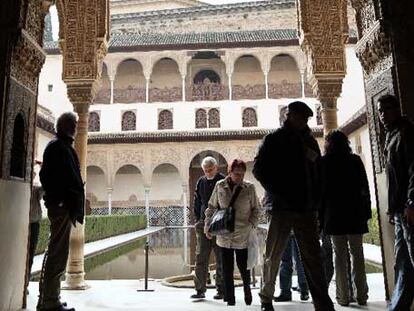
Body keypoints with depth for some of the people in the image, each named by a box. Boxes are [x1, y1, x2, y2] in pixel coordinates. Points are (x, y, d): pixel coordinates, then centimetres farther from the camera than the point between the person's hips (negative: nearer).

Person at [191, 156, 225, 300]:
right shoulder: (201, 182, 10)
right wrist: (198, 219, 8)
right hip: (203, 224, 4)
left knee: (221, 258, 5)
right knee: (200, 257, 1)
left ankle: (221, 289, 14)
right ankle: (200, 289, 7)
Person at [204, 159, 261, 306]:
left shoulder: (249, 188, -4)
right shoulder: (220, 186, -1)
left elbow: (256, 209, 6)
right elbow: (212, 207, 8)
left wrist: (251, 224, -5)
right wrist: (207, 226, 4)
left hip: (243, 236, -1)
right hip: (224, 235, 1)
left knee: (243, 266, 7)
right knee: (227, 269, 7)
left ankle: (247, 289, 38)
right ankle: (230, 299, 21)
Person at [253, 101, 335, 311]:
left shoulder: (310, 141, 17)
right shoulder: (274, 139, 4)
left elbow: (317, 172, 19)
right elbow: (259, 169, -2)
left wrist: (316, 199, 5)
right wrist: (278, 194, -10)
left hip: (307, 209, 4)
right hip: (282, 207, -4)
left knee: (313, 258, 2)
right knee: (273, 257, 4)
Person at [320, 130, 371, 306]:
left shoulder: (324, 162, -1)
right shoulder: (355, 160, 5)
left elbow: (320, 189, -3)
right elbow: (365, 188, 4)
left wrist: (320, 214, 0)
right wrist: (367, 211, 7)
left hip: (334, 214, -2)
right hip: (355, 212, 2)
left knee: (340, 254, 3)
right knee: (357, 253, 8)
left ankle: (343, 296, 3)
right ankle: (361, 295, 7)